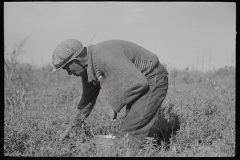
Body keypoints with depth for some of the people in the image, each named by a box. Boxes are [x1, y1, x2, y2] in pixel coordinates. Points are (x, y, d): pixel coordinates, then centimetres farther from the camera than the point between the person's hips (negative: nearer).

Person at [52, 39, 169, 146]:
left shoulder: (105, 57, -29)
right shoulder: (87, 68, 2)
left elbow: (139, 82, -31)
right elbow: (87, 100, 18)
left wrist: (115, 105, -19)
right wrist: (71, 128, 21)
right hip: (139, 80, 10)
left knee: (129, 135, -15)